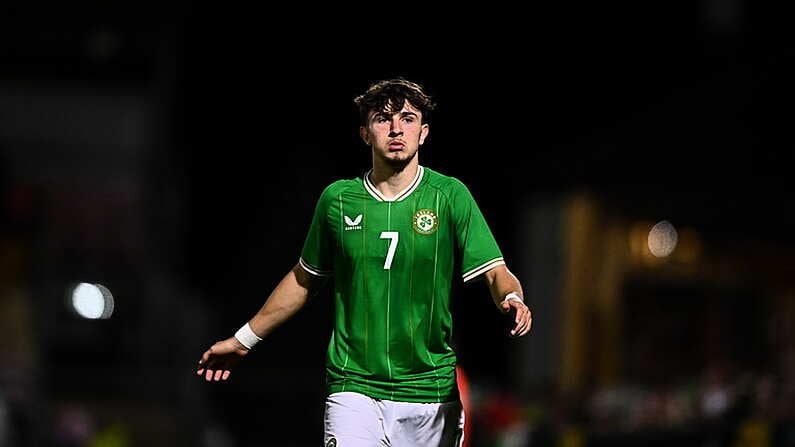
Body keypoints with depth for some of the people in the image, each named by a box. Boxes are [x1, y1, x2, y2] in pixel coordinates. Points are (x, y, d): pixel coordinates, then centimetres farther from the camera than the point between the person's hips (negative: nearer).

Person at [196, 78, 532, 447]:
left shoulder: (450, 196, -1)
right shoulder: (337, 199, 4)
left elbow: (496, 273, -6)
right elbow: (304, 278, 18)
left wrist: (512, 299, -30)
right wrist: (244, 339, 23)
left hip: (430, 392, 0)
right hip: (354, 387, 0)